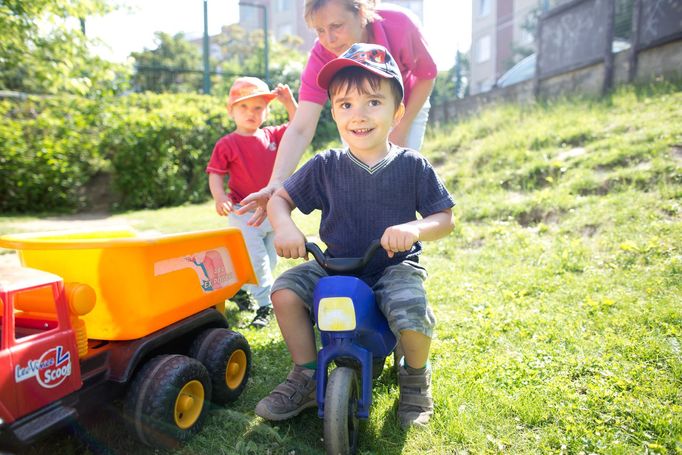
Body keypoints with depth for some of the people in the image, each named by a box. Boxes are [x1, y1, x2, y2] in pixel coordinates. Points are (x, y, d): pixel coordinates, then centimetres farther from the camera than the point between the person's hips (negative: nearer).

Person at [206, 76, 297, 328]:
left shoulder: (271, 135, 5)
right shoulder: (226, 144, -7)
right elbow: (215, 174, -9)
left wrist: (289, 102, -3)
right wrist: (219, 197, -27)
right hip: (243, 213, -5)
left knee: (269, 260, 16)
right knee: (256, 260, -9)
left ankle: (239, 288, 37)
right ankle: (265, 305, 4)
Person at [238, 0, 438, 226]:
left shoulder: (399, 23, -35)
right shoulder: (321, 56, -32)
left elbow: (426, 76, -17)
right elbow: (300, 129, -41)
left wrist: (402, 129, -20)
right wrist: (276, 184, -55)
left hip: (407, 108, 0)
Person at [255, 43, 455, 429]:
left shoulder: (412, 166, -5)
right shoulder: (325, 166, -2)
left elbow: (445, 219, -3)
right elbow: (279, 198, 4)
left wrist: (415, 229, -25)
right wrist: (284, 226, -19)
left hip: (396, 266, -2)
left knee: (412, 316, -30)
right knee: (285, 291, -20)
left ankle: (416, 377, 9)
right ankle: (306, 376, 4)